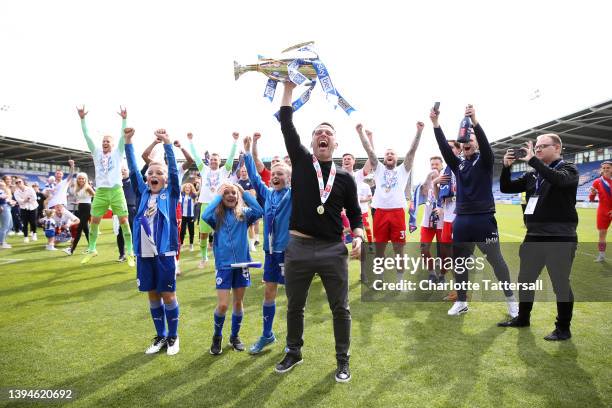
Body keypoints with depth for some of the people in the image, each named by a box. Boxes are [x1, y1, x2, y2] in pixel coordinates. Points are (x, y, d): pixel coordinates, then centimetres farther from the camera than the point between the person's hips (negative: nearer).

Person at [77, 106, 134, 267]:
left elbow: (123, 136, -4)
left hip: (116, 190, -3)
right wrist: (82, 119, -1)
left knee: (124, 221, -4)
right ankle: (91, 250, 21)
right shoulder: (97, 153, 14)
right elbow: (87, 137, 8)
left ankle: (130, 252, 1)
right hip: (100, 191, 3)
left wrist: (124, 119, -14)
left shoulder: (117, 153, 8)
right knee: (94, 221, 6)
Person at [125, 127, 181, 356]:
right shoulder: (143, 192, 10)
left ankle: (173, 336, 20)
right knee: (152, 295, 12)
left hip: (164, 252, -4)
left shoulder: (171, 193, 1)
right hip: (144, 253, 4)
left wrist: (167, 143, -21)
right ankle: (160, 336, 27)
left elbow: (174, 170, -11)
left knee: (168, 294, 4)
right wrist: (128, 142, -5)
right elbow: (133, 169, 5)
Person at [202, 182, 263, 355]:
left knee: (238, 302, 12)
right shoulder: (217, 215, -2)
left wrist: (244, 193, -11)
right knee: (222, 305, -4)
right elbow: (204, 216, -24)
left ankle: (235, 336, 32)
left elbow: (259, 211, -18)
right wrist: (218, 195, -14)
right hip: (223, 265, -2)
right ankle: (217, 336, 23)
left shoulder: (244, 213, 1)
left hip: (242, 263, 2)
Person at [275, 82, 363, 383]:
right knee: (294, 306, 15)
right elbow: (286, 125, -2)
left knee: (340, 308, 8)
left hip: (333, 250, 0)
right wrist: (289, 86, -3)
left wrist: (358, 237, -9)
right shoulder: (301, 161, 4)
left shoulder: (345, 177, 5)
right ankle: (294, 352, 36)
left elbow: (354, 213, 9)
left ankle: (342, 360, 27)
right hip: (298, 247, 1)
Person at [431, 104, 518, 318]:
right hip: (461, 219, 4)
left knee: (496, 260, 3)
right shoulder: (458, 163, 10)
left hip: (484, 218, -4)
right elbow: (444, 147, -3)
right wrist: (435, 124, -14)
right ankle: (461, 302, 22)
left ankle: (511, 300, 20)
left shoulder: (484, 160, 0)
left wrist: (474, 120, -33)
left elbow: (485, 143, -18)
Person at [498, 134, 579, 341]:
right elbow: (506, 188, 9)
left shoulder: (568, 169, -3)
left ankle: (563, 328, 17)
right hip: (533, 237, 6)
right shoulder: (532, 175, 12)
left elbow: (558, 179, -26)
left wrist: (532, 160, -24)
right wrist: (506, 167, -6)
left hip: (560, 238, -6)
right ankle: (522, 317, 30)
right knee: (525, 279, 14)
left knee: (560, 283, 2)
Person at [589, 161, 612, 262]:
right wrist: (592, 193, -20)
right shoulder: (597, 182, 0)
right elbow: (591, 199, 1)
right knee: (602, 232, 3)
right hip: (603, 211, 0)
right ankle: (601, 255, 11)